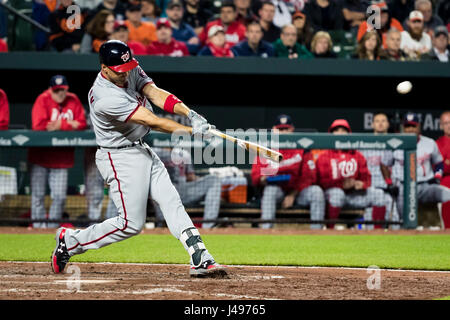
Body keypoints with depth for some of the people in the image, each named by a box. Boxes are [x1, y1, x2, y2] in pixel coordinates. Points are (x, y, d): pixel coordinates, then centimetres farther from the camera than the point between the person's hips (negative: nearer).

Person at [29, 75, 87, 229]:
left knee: (59, 196, 1)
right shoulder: (43, 100, -6)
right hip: (41, 155, -3)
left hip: (62, 157, 3)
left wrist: (56, 125, -13)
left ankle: (52, 226, 12)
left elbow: (82, 124, 1)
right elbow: (38, 126, -18)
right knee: (38, 194, -1)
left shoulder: (73, 101, 6)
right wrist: (67, 124, -12)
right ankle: (38, 226, 7)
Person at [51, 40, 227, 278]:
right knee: (131, 223, -6)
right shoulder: (106, 98, -28)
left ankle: (200, 259, -4)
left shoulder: (131, 71, -2)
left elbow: (155, 94, -13)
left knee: (172, 203, 0)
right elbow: (150, 121, -29)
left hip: (142, 151, 9)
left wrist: (190, 113, -29)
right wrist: (191, 131, -30)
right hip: (120, 158, -9)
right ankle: (70, 241, 9)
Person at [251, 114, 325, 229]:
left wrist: (293, 194, -13)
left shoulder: (302, 149, 4)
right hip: (277, 189, 0)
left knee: (316, 191, -27)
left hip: (297, 192, 0)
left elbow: (308, 177, 0)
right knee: (270, 189, -34)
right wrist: (263, 179, -25)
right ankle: (265, 228, -40)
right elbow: (256, 176, 1)